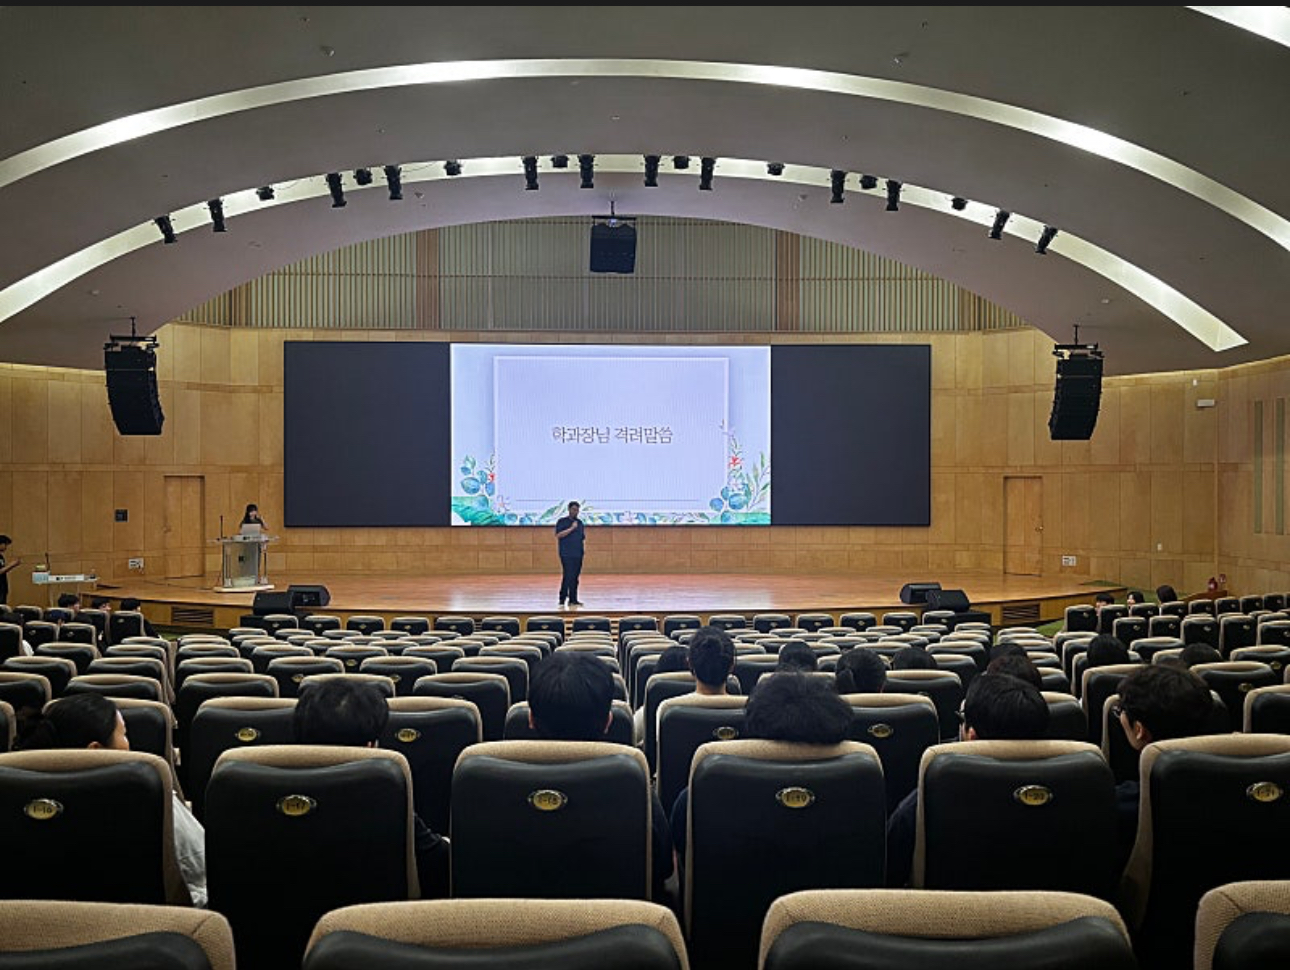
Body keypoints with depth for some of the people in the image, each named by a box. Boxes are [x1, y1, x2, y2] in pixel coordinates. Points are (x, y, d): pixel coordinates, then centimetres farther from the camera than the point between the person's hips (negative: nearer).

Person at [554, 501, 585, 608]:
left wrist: (584, 535, 5)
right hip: (567, 555, -6)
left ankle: (573, 599, 10)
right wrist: (571, 528, -17)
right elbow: (558, 535, -14)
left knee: (575, 577, 6)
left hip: (578, 554, 6)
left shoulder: (580, 522, 17)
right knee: (568, 576, -11)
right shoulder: (562, 521, -1)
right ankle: (562, 599, -6)